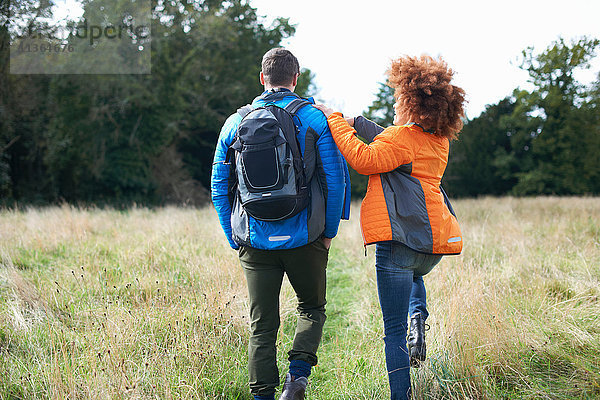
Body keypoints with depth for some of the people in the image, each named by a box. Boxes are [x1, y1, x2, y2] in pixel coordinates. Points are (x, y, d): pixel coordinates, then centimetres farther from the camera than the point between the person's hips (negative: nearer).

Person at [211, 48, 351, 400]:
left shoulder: (236, 123, 7)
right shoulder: (315, 118, 0)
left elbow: (219, 186, 9)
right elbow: (337, 178, -4)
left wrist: (235, 238, 16)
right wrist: (329, 232, 6)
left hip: (255, 241, 2)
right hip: (304, 238, -1)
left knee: (262, 325, 10)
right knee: (312, 307, 18)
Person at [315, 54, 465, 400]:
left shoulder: (405, 136, -11)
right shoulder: (439, 139, 14)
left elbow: (364, 160, -20)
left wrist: (335, 121, -11)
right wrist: (355, 123, 20)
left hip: (400, 239, -8)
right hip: (433, 243, 8)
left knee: (394, 330, -1)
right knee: (412, 275, 42)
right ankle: (419, 321, 17)